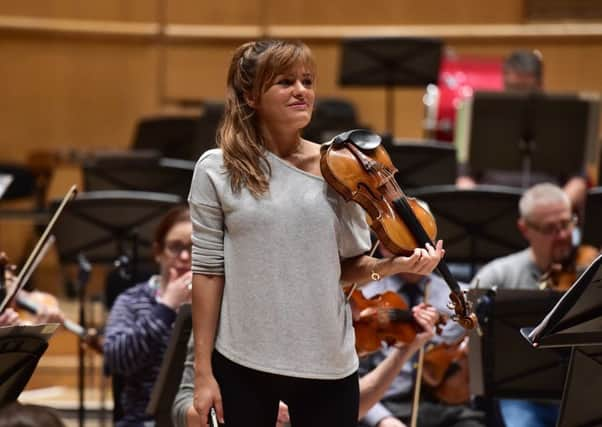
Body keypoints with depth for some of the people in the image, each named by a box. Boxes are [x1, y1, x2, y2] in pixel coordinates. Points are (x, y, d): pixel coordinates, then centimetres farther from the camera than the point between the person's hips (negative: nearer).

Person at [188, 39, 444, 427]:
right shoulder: (218, 170, -4)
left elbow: (349, 267, 6)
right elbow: (208, 271, -3)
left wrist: (393, 264, -15)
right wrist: (202, 371, -4)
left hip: (327, 362, 1)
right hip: (242, 364, -1)